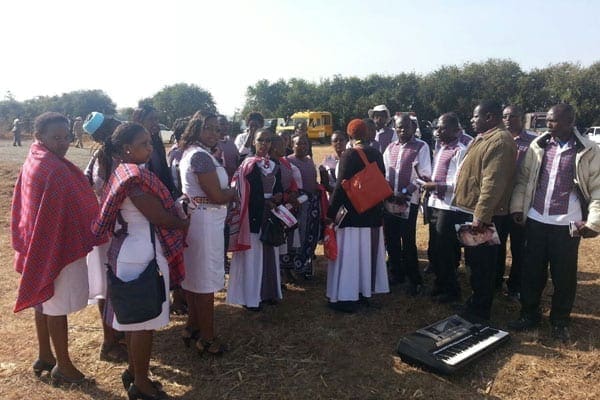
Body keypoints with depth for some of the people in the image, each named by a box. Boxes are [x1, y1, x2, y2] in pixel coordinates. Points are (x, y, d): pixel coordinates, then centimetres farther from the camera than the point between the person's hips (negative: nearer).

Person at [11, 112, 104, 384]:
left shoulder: (33, 162, 7)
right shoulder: (56, 169, -23)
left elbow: (31, 207, 12)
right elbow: (80, 208, -19)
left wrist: (29, 240, 18)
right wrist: (99, 233, -7)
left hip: (39, 242, 9)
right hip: (59, 244, -9)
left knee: (44, 301, 20)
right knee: (58, 306, 3)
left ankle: (44, 356, 35)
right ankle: (62, 365, 18)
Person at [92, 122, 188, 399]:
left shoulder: (122, 173, 11)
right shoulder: (135, 176, -21)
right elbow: (159, 216, -20)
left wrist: (178, 219, 6)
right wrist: (186, 224, -4)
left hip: (132, 251, 10)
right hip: (143, 253, -10)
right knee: (144, 320, 3)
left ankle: (134, 371, 35)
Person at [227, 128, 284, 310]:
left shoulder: (275, 166, 12)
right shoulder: (248, 164, -4)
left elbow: (279, 189, 13)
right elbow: (245, 192, -12)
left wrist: (278, 198, -9)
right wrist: (266, 201, -15)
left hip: (270, 215, 6)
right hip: (253, 215, -6)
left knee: (269, 254, 11)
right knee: (252, 255, -1)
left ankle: (268, 291, 24)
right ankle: (250, 297, 9)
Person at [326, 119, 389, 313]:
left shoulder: (348, 155, -13)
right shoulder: (377, 154, 4)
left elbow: (341, 185, -16)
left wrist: (331, 211, -10)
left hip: (352, 211, -6)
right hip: (373, 211, 6)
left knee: (350, 254, 0)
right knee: (368, 251, 15)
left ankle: (348, 297, 5)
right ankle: (365, 292, 26)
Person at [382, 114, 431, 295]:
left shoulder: (421, 147, -4)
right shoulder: (390, 147, 13)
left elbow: (425, 175, -9)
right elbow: (384, 173, 12)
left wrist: (405, 192, -14)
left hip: (408, 201, -5)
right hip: (389, 200, 5)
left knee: (408, 242, -2)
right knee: (391, 240, 12)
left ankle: (414, 280, 12)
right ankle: (396, 274, 28)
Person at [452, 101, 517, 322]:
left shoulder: (499, 141, -18)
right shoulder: (483, 138, 15)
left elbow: (493, 183, -26)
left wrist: (481, 216, -28)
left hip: (481, 215, -10)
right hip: (468, 210, 10)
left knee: (482, 264, 4)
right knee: (474, 260, 21)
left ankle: (480, 310, 19)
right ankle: (475, 301, 37)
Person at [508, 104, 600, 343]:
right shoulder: (538, 146, 3)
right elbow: (523, 178, 8)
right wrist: (517, 207, 2)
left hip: (567, 224, -2)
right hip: (535, 220, 2)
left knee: (564, 275, 9)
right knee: (531, 271, 10)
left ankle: (560, 321, 28)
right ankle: (529, 314, 28)